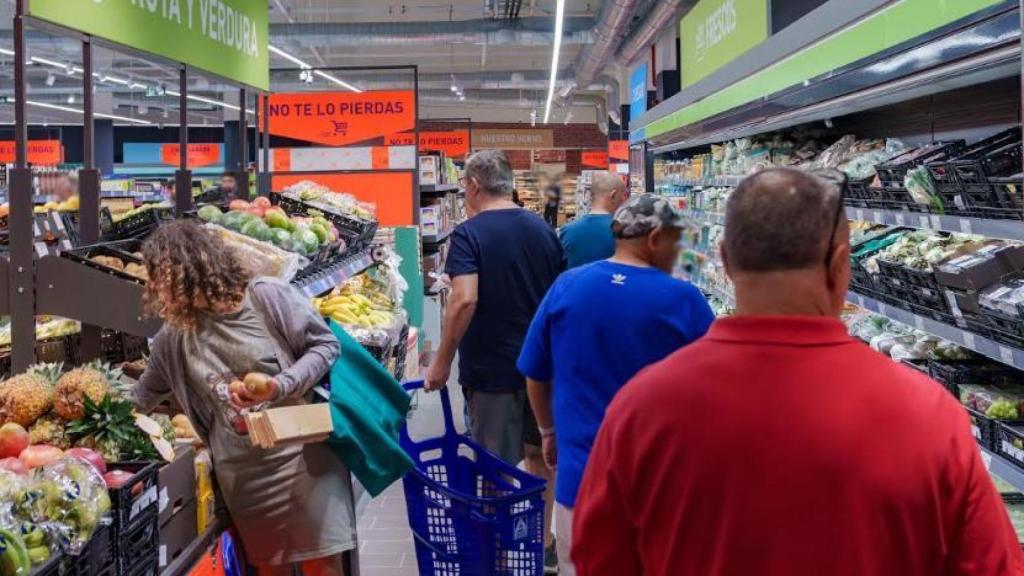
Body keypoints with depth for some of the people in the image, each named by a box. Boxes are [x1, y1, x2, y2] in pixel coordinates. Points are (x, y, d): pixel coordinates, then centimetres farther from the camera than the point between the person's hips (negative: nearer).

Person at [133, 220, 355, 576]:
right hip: (241, 473, 4)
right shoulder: (174, 333, 5)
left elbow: (326, 345, -8)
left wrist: (279, 387, -21)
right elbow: (145, 396, 21)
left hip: (302, 453, -4)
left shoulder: (266, 296, -11)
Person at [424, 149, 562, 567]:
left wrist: (442, 361, -17)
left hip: (492, 369, -5)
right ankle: (540, 542, 29)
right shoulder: (542, 229, 4)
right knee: (539, 455, 20)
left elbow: (465, 300, -25)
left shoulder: (468, 234, -13)